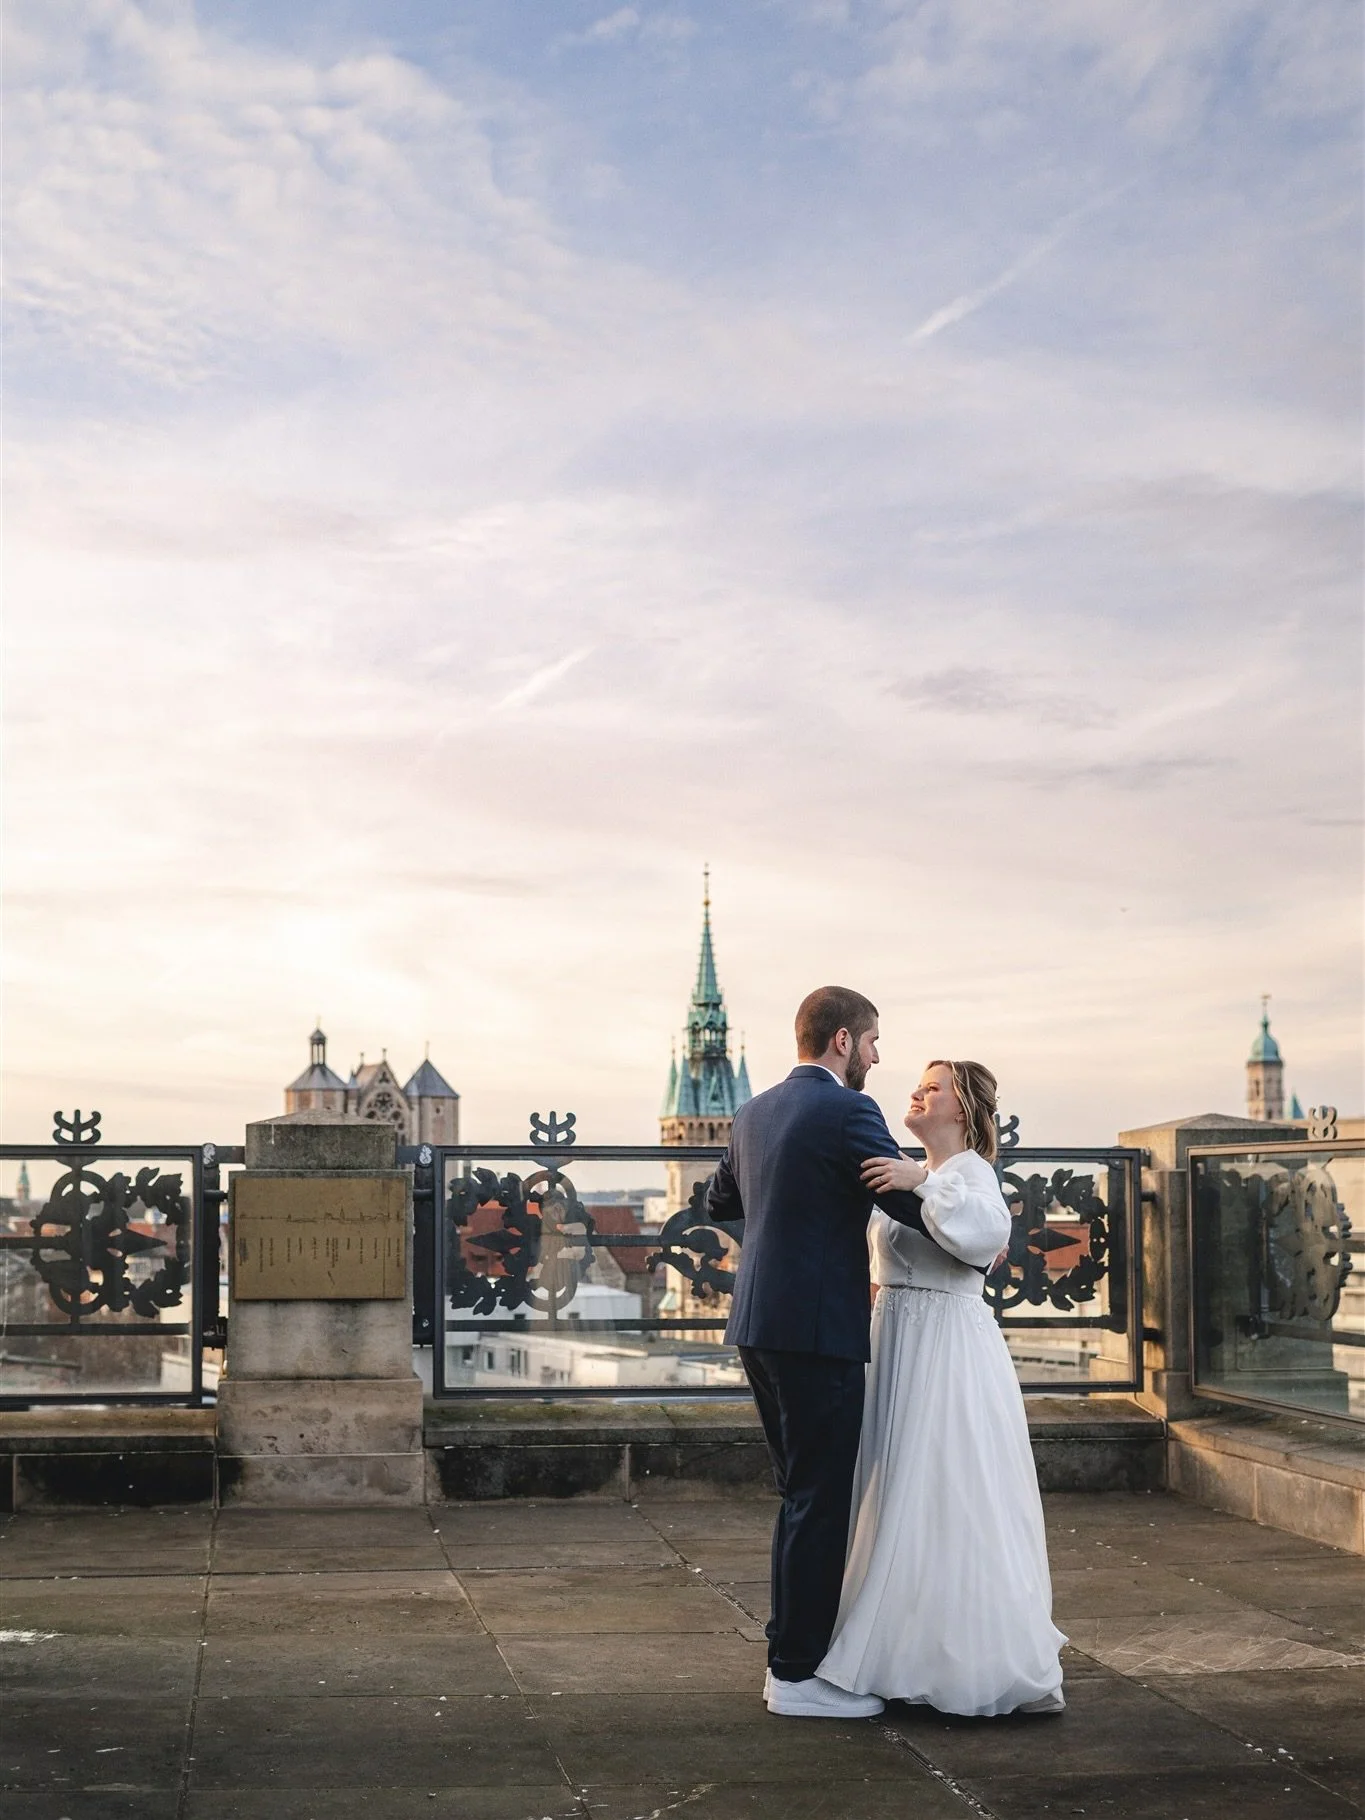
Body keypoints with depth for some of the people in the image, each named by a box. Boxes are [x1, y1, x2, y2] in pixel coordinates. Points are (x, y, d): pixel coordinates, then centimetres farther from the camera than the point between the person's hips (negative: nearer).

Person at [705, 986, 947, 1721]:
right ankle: (798, 1675, 5)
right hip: (817, 1329, -9)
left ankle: (790, 1658, 23)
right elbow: (912, 1206, -13)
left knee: (802, 1495, 17)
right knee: (820, 1501, -1)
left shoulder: (755, 1112, 13)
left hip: (761, 1325, 9)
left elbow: (719, 1203, 26)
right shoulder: (847, 1112, -12)